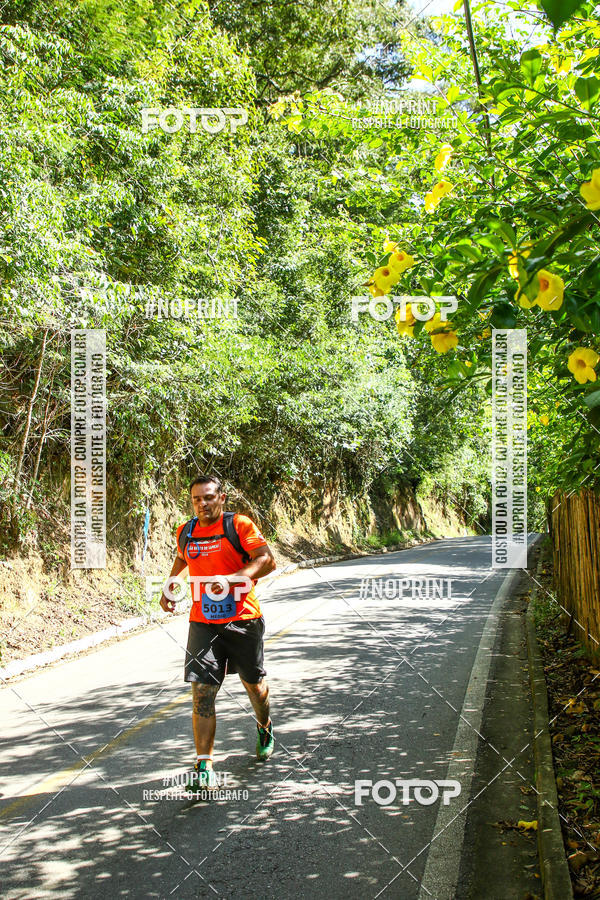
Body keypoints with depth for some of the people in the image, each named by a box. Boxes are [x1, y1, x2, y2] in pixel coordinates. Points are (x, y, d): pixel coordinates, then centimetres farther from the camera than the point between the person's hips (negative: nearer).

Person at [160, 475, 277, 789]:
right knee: (202, 692, -9)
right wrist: (168, 590, 25)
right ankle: (204, 768, -8)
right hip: (203, 622, 3)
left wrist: (230, 579, -30)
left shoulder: (240, 525, -8)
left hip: (243, 619, -2)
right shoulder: (185, 532, 7)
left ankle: (264, 729, 46)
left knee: (254, 683, 15)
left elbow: (267, 560, -18)